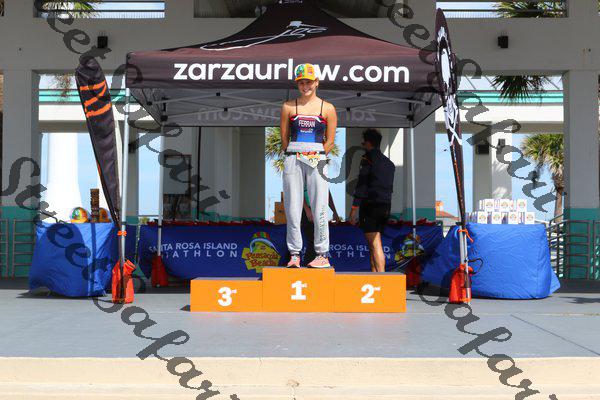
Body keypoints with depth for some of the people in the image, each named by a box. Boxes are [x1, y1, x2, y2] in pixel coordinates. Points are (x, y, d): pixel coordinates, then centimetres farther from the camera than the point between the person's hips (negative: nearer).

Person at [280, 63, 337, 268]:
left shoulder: (327, 109, 6)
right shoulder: (288, 107, 8)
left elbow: (330, 140, 6)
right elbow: (284, 137, 10)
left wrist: (316, 155, 1)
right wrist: (294, 155, 7)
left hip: (317, 161, -1)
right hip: (293, 161, 1)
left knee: (319, 209, -2)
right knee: (292, 209, 1)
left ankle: (323, 254, 5)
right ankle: (294, 254, 7)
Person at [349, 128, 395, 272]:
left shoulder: (368, 158, -3)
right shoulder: (389, 163, 21)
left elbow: (361, 184, -11)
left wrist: (354, 208, -13)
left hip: (371, 205, -8)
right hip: (385, 207, 8)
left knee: (375, 245, -12)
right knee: (373, 244, 15)